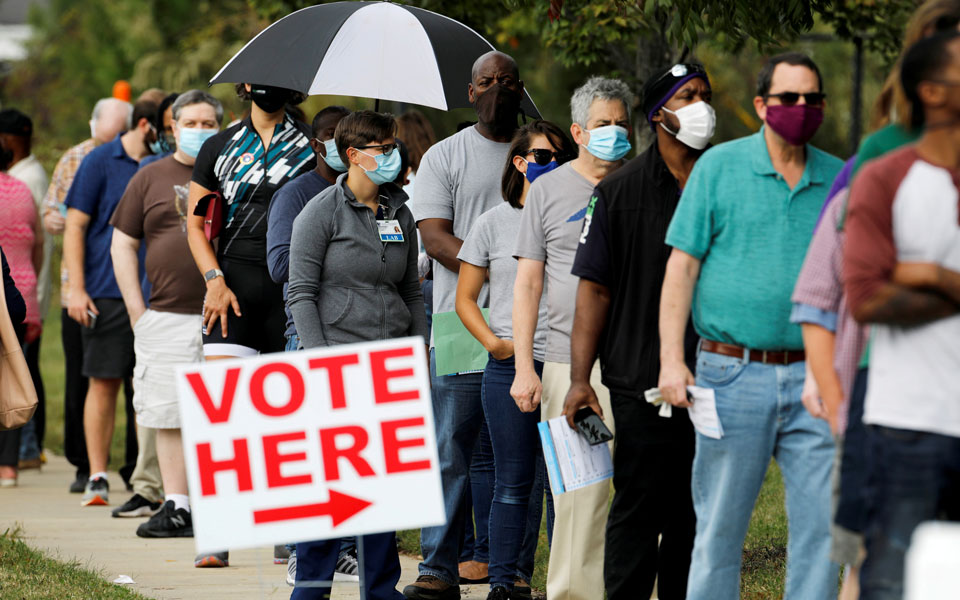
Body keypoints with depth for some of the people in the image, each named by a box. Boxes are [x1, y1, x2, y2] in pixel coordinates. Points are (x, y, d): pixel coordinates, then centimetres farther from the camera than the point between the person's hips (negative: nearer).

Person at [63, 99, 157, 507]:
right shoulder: (101, 163, 1)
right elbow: (74, 227, 0)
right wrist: (77, 290, -8)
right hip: (107, 292, -3)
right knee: (104, 382, -2)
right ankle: (97, 478, 3)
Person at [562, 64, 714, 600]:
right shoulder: (620, 193, 3)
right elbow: (595, 289, 2)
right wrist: (580, 379, -6)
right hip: (641, 382, -3)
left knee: (695, 515, 6)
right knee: (637, 513, -3)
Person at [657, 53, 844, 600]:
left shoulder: (839, 180, 10)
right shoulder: (719, 167, 2)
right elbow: (681, 267, 0)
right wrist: (672, 360, -8)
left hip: (813, 378, 2)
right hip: (734, 375, -2)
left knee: (823, 522, -2)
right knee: (720, 528, 2)